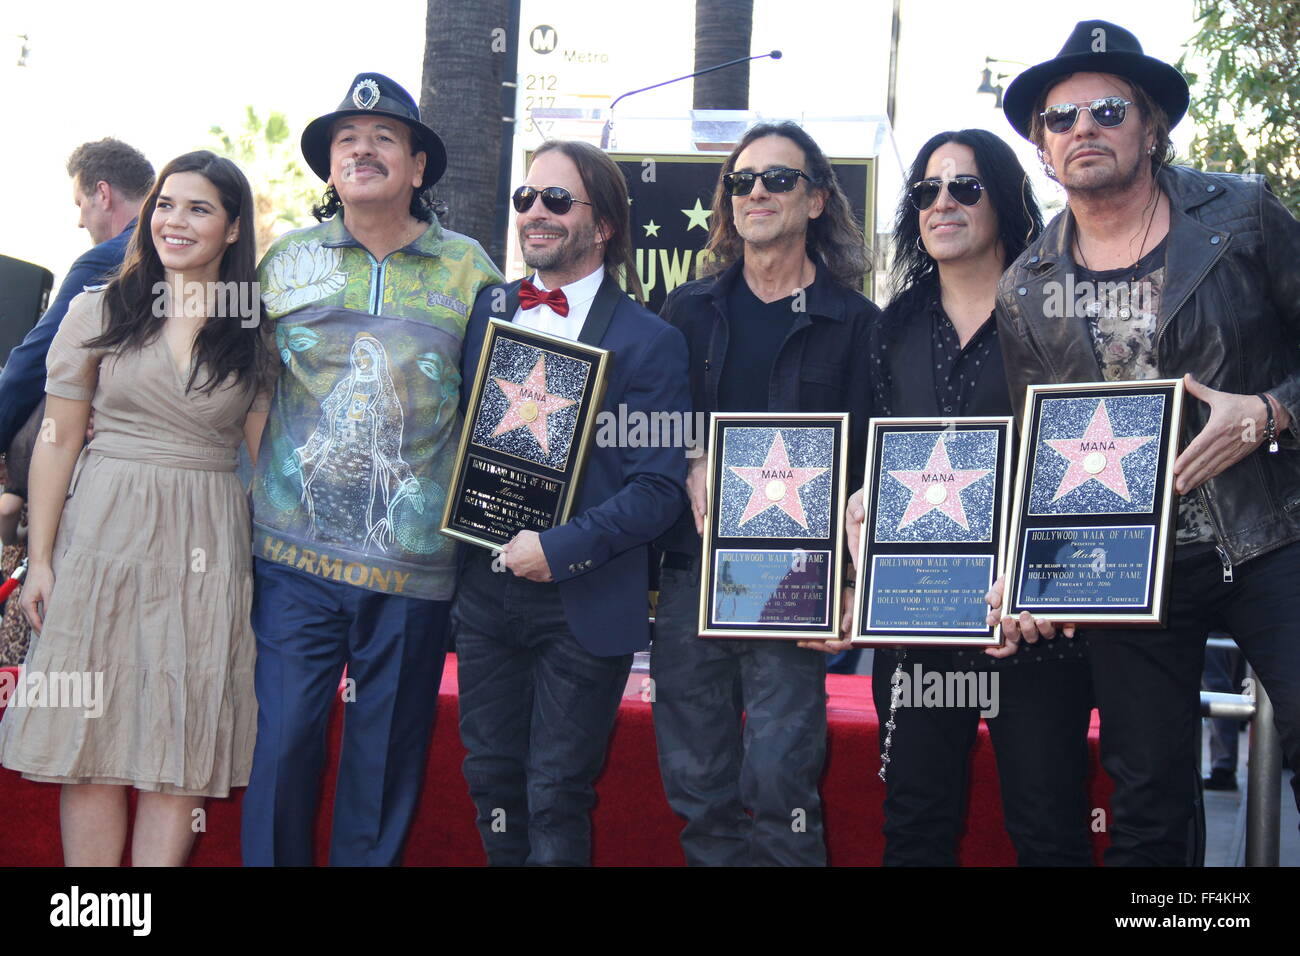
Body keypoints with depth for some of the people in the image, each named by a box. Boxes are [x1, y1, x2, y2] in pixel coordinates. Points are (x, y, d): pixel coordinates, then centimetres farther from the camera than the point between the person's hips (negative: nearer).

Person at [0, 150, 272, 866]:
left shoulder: (257, 335, 6)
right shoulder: (100, 311, 5)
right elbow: (58, 442, 5)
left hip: (207, 545, 0)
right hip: (101, 532, 0)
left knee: (180, 756, 2)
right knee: (91, 749, 1)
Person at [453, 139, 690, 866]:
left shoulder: (650, 340, -6)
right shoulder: (488, 310, 9)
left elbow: (660, 489, -11)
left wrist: (561, 549, -19)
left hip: (583, 606, -5)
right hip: (486, 589, 5)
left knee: (557, 798, 3)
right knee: (492, 778, 15)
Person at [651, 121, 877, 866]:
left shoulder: (855, 321, 3)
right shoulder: (690, 309, 13)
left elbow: (867, 462, -1)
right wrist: (691, 466, -8)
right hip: (692, 571, 3)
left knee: (779, 782, -7)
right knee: (696, 781, 6)